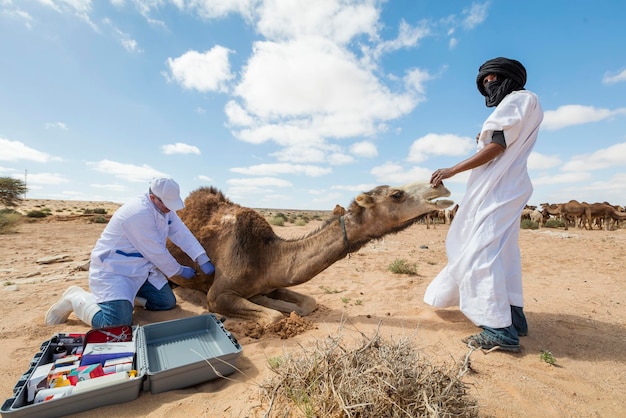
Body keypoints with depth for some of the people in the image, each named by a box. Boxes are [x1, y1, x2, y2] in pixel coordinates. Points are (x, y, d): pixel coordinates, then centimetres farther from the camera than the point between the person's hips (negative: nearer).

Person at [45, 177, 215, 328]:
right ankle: (77, 298, 6)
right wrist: (180, 270, -9)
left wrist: (203, 259, -9)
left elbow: (181, 233, -2)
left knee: (167, 302, 4)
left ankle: (128, 294, 24)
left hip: (141, 268, 9)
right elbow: (156, 252, -24)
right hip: (111, 271, -8)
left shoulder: (164, 207, -3)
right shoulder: (138, 213, -30)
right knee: (117, 326, -19)